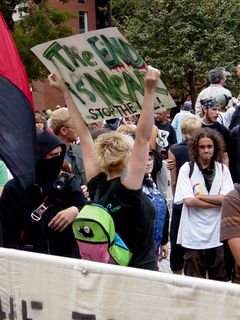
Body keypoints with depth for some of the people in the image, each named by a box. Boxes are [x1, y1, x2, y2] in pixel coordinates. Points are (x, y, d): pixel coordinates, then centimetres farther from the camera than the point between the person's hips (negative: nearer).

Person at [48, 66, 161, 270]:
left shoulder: (96, 185, -7)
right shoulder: (127, 188, -21)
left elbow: (84, 135, -3)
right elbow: (143, 138, -28)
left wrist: (66, 92, 3)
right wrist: (150, 91, -31)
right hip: (142, 274, -6)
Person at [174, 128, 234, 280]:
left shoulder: (223, 169, 5)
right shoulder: (187, 169, -2)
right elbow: (188, 201, -11)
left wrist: (200, 197, -10)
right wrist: (218, 202, -9)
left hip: (218, 235, 2)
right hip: (194, 235, -2)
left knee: (221, 280, 11)